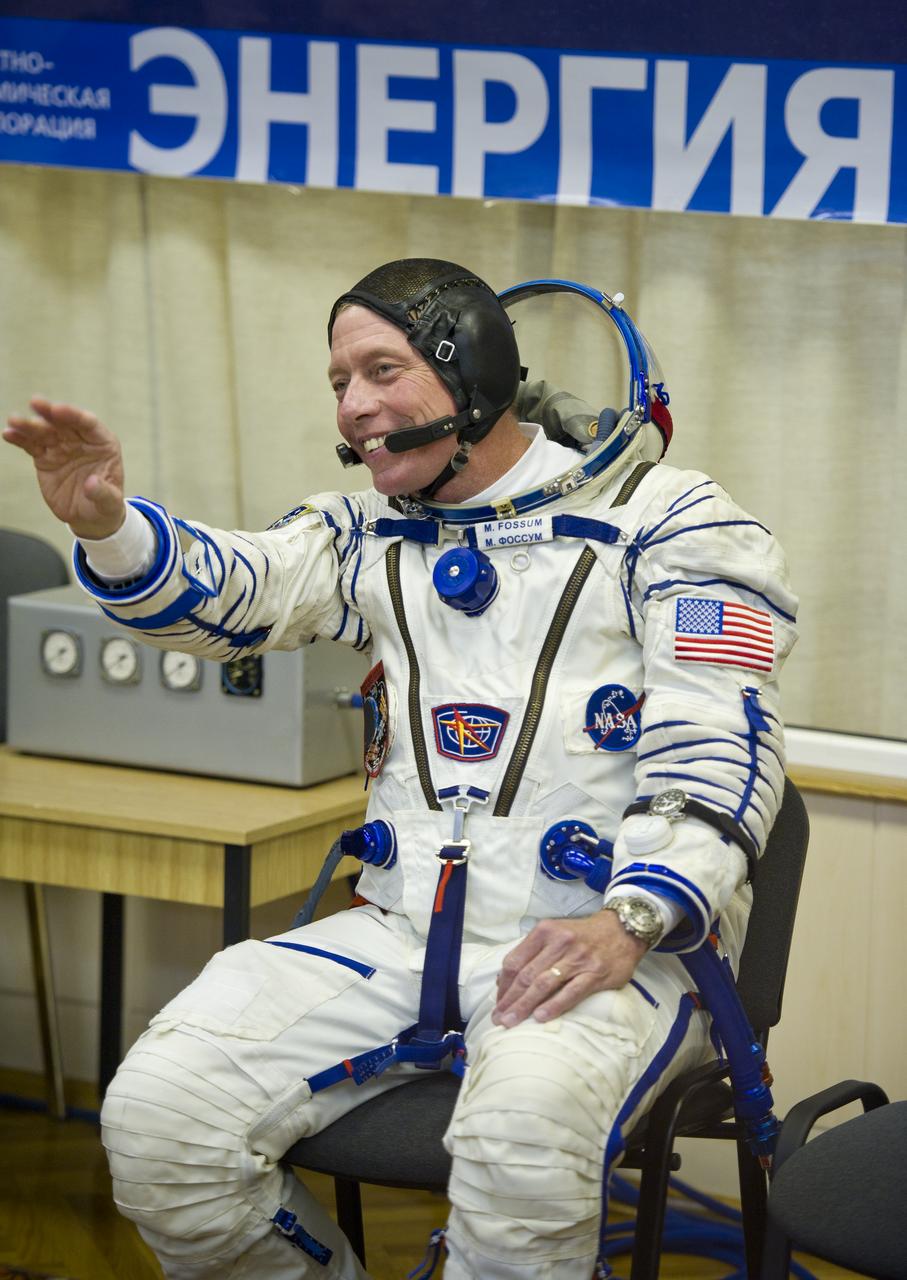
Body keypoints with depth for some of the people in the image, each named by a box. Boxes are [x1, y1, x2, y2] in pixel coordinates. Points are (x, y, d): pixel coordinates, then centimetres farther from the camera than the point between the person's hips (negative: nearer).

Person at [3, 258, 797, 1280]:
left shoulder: (660, 519, 2)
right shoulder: (372, 537, 19)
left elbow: (717, 743, -6)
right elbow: (221, 594, 3)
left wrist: (631, 924, -21)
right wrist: (105, 525, -19)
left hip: (609, 943, -5)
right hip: (403, 931, 5)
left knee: (521, 1135, -39)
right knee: (158, 1115, -16)